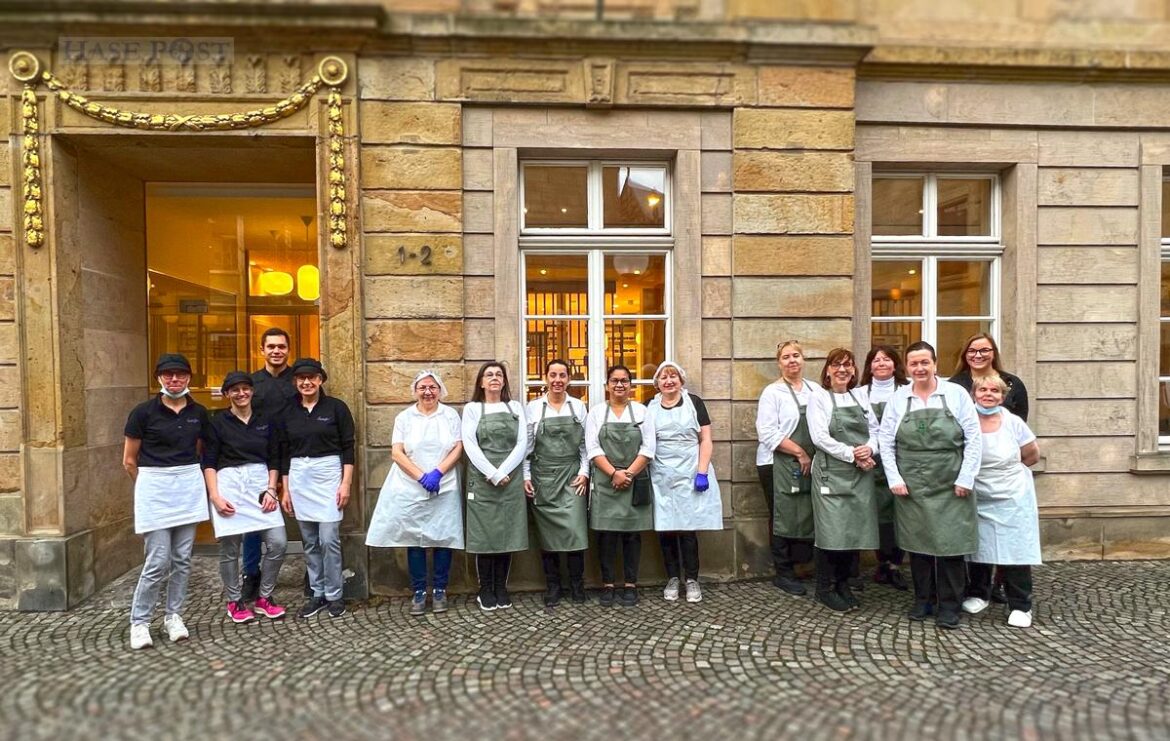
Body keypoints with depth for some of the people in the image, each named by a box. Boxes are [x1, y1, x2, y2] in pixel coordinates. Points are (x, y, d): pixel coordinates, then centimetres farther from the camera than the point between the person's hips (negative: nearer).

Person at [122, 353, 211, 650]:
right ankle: (139, 621, 16)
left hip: (189, 487, 4)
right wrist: (151, 486, 9)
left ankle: (173, 616, 24)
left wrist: (188, 477, 12)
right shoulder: (143, 412, -6)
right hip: (155, 488, -3)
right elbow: (129, 461, 2)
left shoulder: (199, 413, 5)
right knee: (158, 561, -3)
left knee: (182, 559, 9)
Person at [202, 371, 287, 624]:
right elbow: (209, 463, 0)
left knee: (278, 543, -5)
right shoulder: (218, 422, 2)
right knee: (230, 549, 3)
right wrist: (214, 496, -10)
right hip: (228, 484, -2)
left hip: (260, 483, 3)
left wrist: (271, 490, -1)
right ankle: (234, 602, 23)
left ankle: (264, 597, 15)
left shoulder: (265, 420, 9)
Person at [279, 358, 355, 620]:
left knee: (329, 539, -6)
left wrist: (346, 483, -10)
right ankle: (317, 593, 22)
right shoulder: (288, 413, 8)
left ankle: (334, 595, 9)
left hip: (329, 475, -4)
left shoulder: (336, 407, -2)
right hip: (299, 478, 4)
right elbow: (284, 454, 11)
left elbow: (348, 448, -3)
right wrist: (285, 490, 8)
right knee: (310, 542, 10)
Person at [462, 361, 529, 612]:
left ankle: (501, 588, 17)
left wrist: (504, 472, -11)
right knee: (484, 534, 1)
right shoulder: (472, 409, 6)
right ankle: (485, 591, 13)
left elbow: (522, 444, 2)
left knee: (507, 533, 5)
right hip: (482, 480, -2)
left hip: (511, 480, 2)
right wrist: (493, 475, -14)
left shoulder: (516, 407, 11)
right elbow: (470, 446, -5)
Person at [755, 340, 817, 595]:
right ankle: (784, 573, 14)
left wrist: (813, 456, 0)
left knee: (808, 515, 3)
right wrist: (800, 452, -12)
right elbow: (768, 433, -11)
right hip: (780, 464, -4)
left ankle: (796, 562, 20)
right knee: (786, 517, 0)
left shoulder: (815, 390, 11)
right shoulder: (772, 392, -4)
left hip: (811, 464, 5)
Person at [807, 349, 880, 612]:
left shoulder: (860, 395, 13)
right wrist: (853, 455, -14)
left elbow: (874, 429, 11)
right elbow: (820, 437, -11)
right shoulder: (818, 397, -2)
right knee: (832, 529, -4)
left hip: (861, 473, 5)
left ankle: (843, 584, 23)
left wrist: (869, 449, -9)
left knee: (856, 529, 7)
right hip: (831, 473, -5)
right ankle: (825, 589, 10)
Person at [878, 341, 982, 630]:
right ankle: (922, 600, 23)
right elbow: (885, 442, 4)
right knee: (917, 543, 9)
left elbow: (974, 439, -2)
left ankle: (949, 606, 16)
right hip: (911, 486, 2)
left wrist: (965, 478, -7)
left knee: (950, 543, 2)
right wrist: (895, 479, -4)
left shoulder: (956, 394, -1)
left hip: (950, 486, -1)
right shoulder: (898, 398, 2)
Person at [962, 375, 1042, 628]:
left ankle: (1020, 606, 12)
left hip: (1012, 499, -1)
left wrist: (1006, 470, 5)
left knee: (1015, 550, -2)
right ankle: (979, 594, 28)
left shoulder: (1014, 423, -7)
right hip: (978, 499, 1)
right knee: (977, 547, 9)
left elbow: (1032, 455, 5)